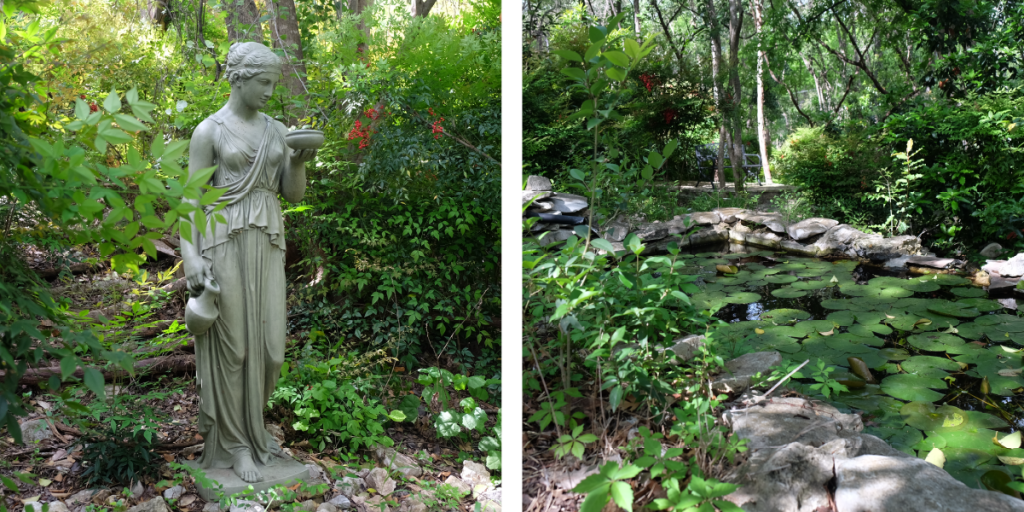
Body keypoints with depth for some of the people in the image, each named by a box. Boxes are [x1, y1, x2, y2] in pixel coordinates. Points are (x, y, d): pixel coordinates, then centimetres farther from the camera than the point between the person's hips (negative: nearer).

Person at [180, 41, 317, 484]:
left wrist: (299, 162, -6)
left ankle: (251, 424, 30)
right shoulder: (210, 131, -3)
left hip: (268, 244, 5)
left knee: (269, 342, 6)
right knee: (232, 343, 2)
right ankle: (235, 442, 18)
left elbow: (293, 194, 13)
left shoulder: (276, 130, 11)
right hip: (225, 243, -5)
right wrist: (191, 256, -14)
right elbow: (192, 197, -5)